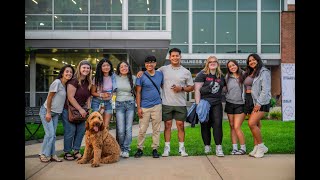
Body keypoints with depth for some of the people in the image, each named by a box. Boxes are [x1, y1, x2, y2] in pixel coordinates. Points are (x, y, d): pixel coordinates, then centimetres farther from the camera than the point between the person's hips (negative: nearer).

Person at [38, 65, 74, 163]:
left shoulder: (66, 85, 5)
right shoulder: (57, 82, -17)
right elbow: (49, 98, -16)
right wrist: (48, 113, -16)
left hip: (56, 113, 7)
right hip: (46, 111, -7)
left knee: (53, 134, 9)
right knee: (50, 134, -9)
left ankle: (52, 154, 16)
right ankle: (44, 155, 4)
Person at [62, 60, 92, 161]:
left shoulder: (88, 82, 6)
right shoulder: (74, 81, -16)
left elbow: (88, 97, 13)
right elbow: (70, 97, -19)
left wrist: (88, 109, 1)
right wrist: (80, 109, -17)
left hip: (81, 110, 7)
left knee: (81, 130, 4)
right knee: (70, 131, -3)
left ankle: (76, 151, 17)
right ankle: (67, 153, 11)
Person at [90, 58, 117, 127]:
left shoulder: (113, 77, 2)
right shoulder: (97, 78, -5)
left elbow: (114, 90, 16)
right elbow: (92, 92, -1)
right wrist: (101, 95, -14)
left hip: (108, 103, 2)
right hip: (97, 102, -2)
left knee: (106, 126, 1)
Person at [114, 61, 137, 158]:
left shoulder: (133, 78, 4)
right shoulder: (115, 78, 4)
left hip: (130, 104, 1)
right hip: (119, 104, 0)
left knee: (128, 128, -3)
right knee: (120, 129, -5)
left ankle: (126, 149, 7)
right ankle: (121, 148, 15)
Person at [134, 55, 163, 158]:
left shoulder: (160, 74, 7)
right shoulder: (141, 76, -2)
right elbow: (138, 93, -1)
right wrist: (138, 107, -7)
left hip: (157, 106, 3)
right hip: (144, 107, -2)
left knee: (156, 129, 6)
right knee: (142, 129, 0)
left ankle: (155, 149, 15)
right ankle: (140, 149, 13)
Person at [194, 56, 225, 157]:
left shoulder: (221, 76, 13)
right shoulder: (202, 74, -1)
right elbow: (197, 90, -7)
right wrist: (198, 104, -12)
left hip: (217, 104, 3)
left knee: (218, 123, -9)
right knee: (205, 125, 4)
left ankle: (218, 148, -7)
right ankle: (207, 146, 19)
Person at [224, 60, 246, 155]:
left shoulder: (243, 75, -1)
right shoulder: (227, 77, 7)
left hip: (240, 104, -4)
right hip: (229, 104, 4)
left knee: (237, 127, -9)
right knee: (232, 127, 6)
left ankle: (243, 148, 4)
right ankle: (234, 148, 13)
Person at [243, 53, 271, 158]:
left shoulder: (264, 72, -5)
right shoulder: (248, 74, 19)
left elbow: (265, 90, -12)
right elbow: (246, 88, 17)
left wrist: (259, 104, -17)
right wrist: (247, 103, 5)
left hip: (260, 102, -7)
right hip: (250, 102, 7)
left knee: (252, 123, -17)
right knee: (256, 125, 7)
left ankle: (261, 146, -3)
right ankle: (256, 148, 11)